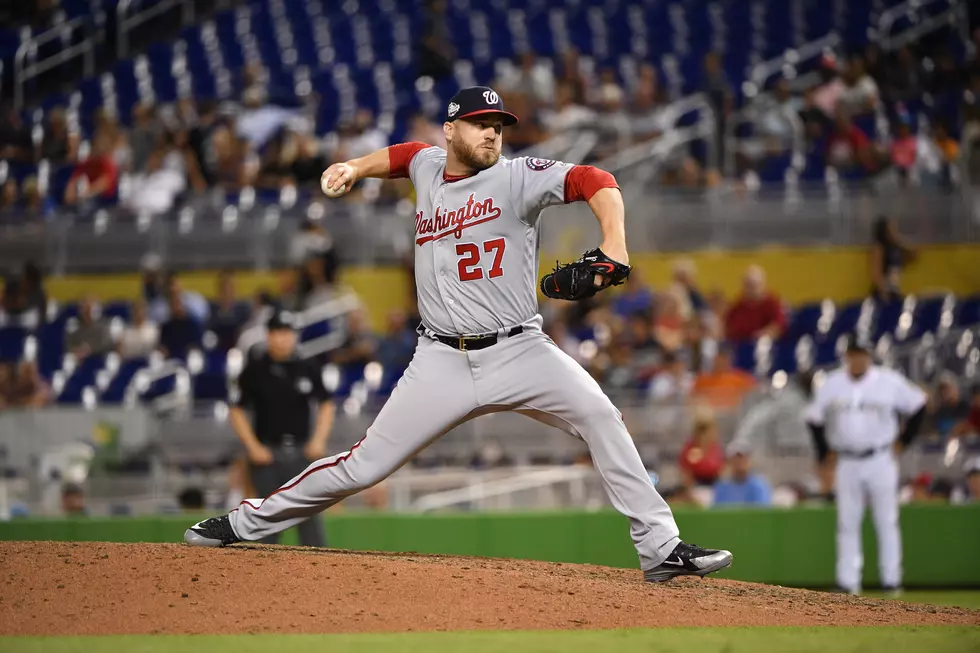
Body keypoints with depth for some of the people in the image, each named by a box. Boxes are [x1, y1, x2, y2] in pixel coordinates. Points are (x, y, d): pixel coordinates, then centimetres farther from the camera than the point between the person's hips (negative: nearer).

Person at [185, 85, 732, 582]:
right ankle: (248, 523, 13)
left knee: (599, 416, -23)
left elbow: (595, 182, -18)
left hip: (519, 351, -2)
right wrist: (354, 168, 17)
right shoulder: (428, 166, 10)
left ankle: (661, 547, -19)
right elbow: (401, 155, 35)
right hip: (443, 360, 2)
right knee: (365, 466, -1)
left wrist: (614, 249, -34)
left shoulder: (517, 177, -4)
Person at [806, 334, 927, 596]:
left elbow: (917, 405, 5)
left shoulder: (889, 382, -5)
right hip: (847, 463, 2)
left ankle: (892, 579, 6)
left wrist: (902, 441, 2)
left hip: (880, 461, -2)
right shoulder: (831, 385, 1)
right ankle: (848, 581, 5)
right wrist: (825, 453, 7)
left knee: (886, 522, 0)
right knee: (847, 524, 2)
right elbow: (815, 419, 13)